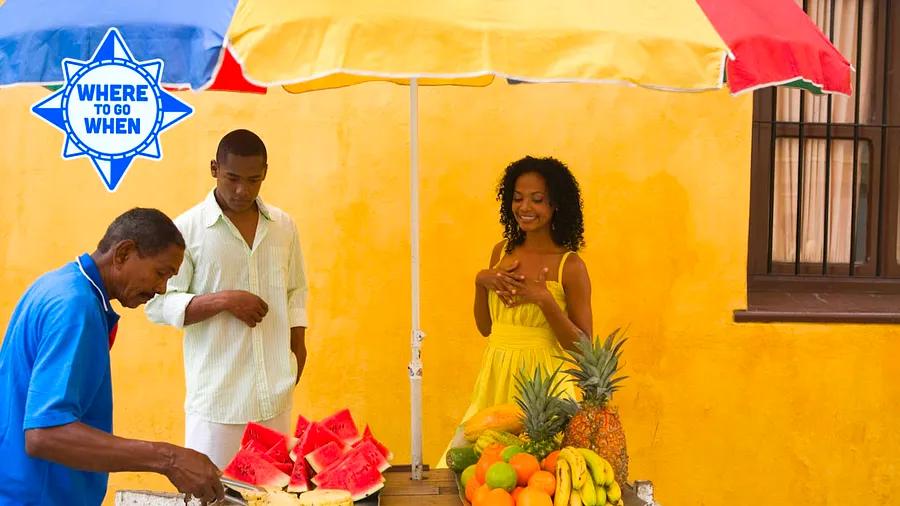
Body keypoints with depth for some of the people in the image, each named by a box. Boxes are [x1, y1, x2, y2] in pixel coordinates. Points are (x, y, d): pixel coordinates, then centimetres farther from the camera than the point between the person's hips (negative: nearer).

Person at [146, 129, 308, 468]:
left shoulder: (283, 226, 7)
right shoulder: (186, 229, -6)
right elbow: (160, 305, -6)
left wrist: (298, 349, 8)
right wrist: (223, 300, -18)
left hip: (276, 393, 4)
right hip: (216, 396, -4)